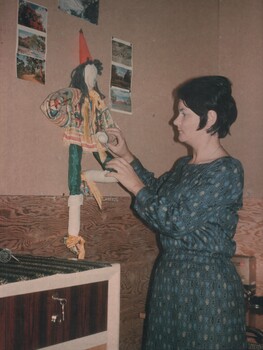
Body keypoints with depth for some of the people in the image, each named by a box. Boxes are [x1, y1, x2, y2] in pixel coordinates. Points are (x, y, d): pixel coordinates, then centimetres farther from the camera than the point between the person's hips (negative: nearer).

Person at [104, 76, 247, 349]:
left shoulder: (227, 171, -17)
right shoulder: (183, 165, 7)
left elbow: (175, 222, -22)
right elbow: (157, 190, 26)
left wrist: (136, 186, -11)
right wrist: (127, 158, 16)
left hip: (207, 281, -8)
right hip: (169, 274, 8)